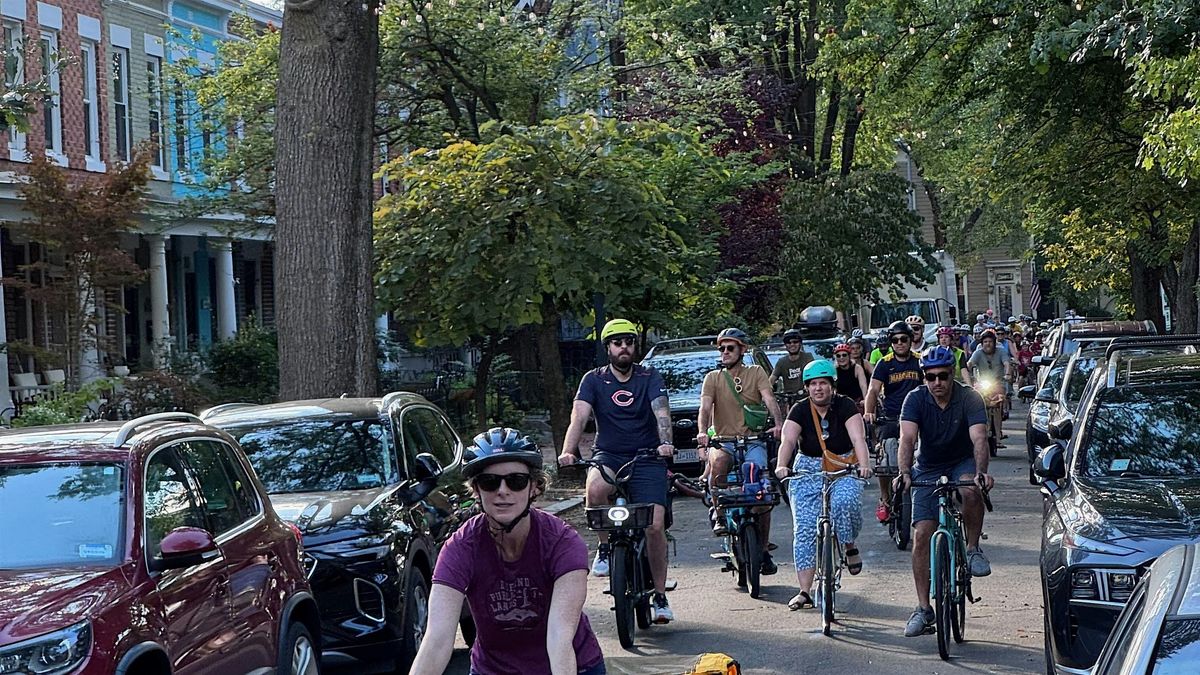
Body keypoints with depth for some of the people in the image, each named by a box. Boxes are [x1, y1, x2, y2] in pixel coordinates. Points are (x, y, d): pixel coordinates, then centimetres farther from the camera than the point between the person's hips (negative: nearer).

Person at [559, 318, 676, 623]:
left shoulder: (649, 377, 2)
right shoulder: (594, 380, 3)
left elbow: (661, 411, -14)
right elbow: (579, 416, -10)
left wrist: (665, 442, -35)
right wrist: (568, 451, -28)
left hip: (646, 458, 0)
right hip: (608, 456, 0)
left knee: (655, 525, -13)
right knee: (595, 488, -36)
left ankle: (660, 597, 4)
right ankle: (605, 547, -9)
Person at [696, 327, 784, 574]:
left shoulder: (756, 373, 9)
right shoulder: (713, 378, 9)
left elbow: (769, 400, -6)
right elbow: (705, 408, -5)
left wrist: (778, 423, -27)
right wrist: (702, 432, -26)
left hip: (753, 441, 0)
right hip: (723, 441, 0)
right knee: (718, 461, -37)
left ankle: (763, 549, 3)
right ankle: (719, 513, -19)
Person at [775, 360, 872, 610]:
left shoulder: (845, 406, -6)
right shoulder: (800, 410, -3)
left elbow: (859, 439, -19)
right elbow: (788, 441, -17)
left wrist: (864, 465, -37)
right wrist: (782, 466, -36)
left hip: (845, 467, -1)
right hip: (808, 471, 2)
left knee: (846, 501, -33)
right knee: (804, 529, -7)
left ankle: (850, 545, -3)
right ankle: (804, 591, -4)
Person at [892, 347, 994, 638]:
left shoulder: (970, 398, -18)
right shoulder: (915, 399, -15)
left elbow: (979, 438, -30)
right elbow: (907, 438, -27)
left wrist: (981, 472, -49)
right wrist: (904, 473, -45)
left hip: (963, 463, -1)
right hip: (928, 469, 1)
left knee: (970, 490, -37)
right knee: (922, 534, -9)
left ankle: (973, 548, -12)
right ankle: (924, 609, -3)